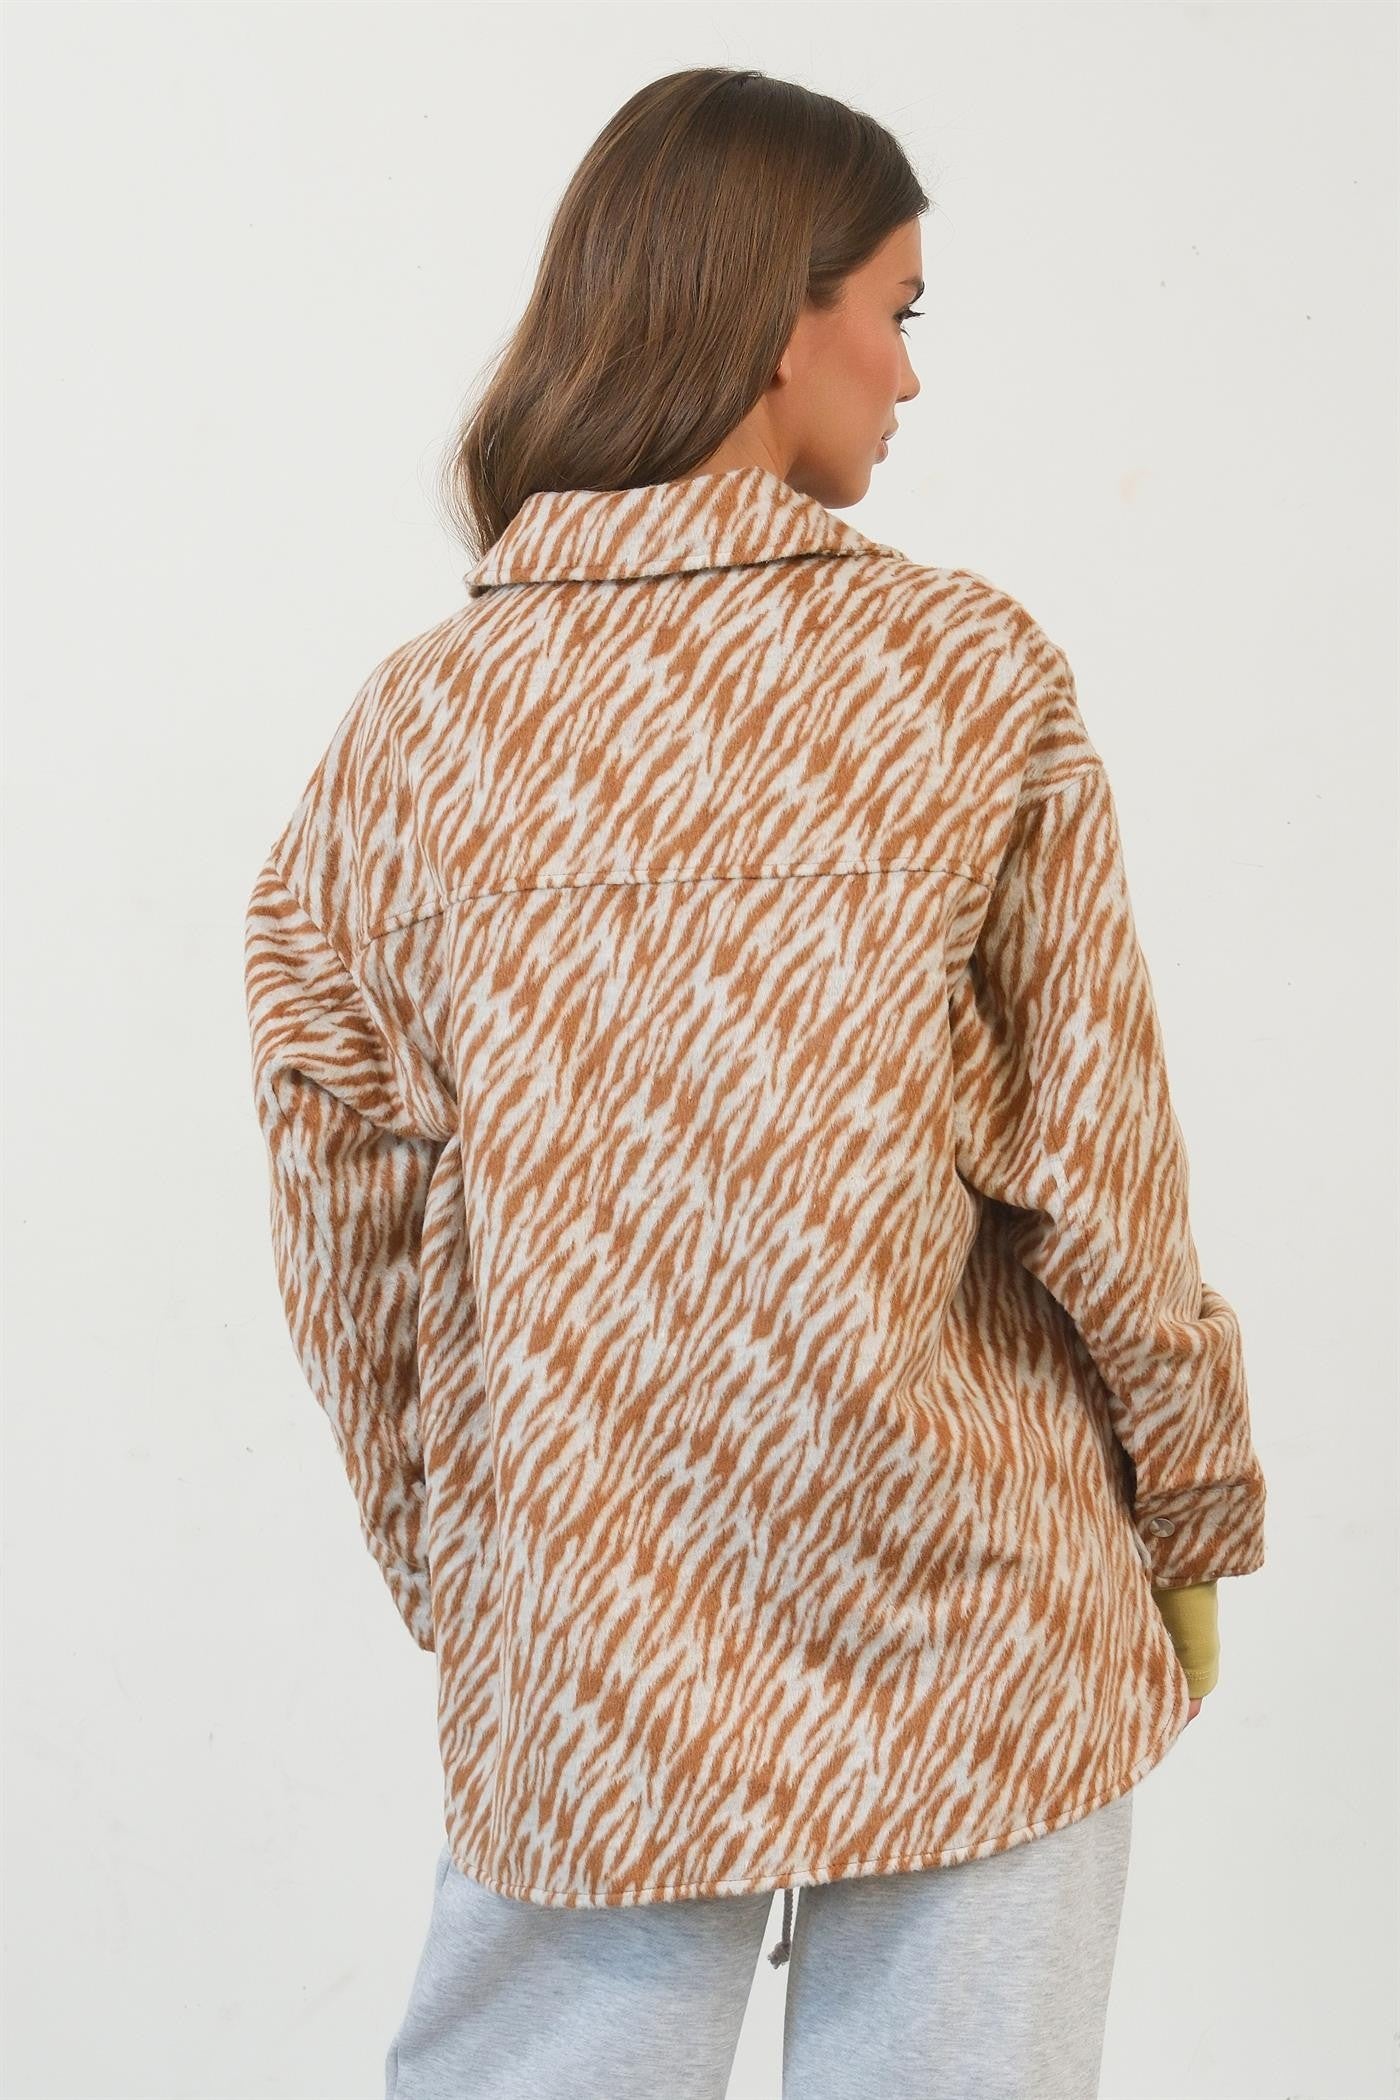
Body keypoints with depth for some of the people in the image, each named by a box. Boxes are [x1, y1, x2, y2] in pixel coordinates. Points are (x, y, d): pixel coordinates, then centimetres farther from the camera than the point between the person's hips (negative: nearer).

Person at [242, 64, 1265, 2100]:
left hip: (587, 1663, 2)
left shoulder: (413, 726, -3)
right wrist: (1199, 1515, 7)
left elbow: (348, 1216, 1)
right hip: (971, 1631, -2)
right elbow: (1096, 1164, -8)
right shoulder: (970, 672, -10)